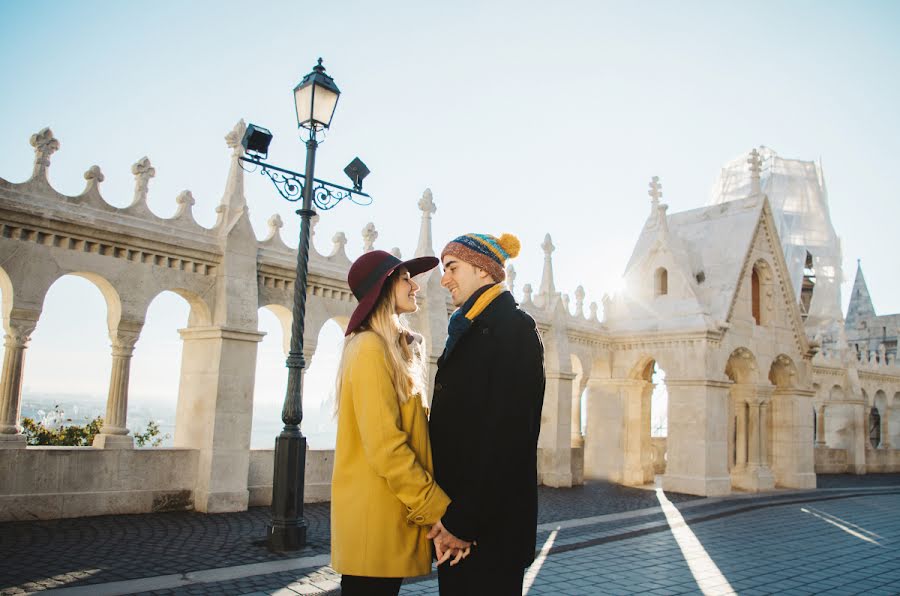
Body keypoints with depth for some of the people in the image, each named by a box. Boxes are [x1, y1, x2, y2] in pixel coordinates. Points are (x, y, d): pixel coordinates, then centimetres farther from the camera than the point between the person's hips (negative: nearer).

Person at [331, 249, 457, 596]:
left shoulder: (391, 347, 15)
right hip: (375, 519, -9)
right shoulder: (371, 347, -14)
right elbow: (386, 447, -21)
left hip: (387, 517, 9)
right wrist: (438, 509, -19)